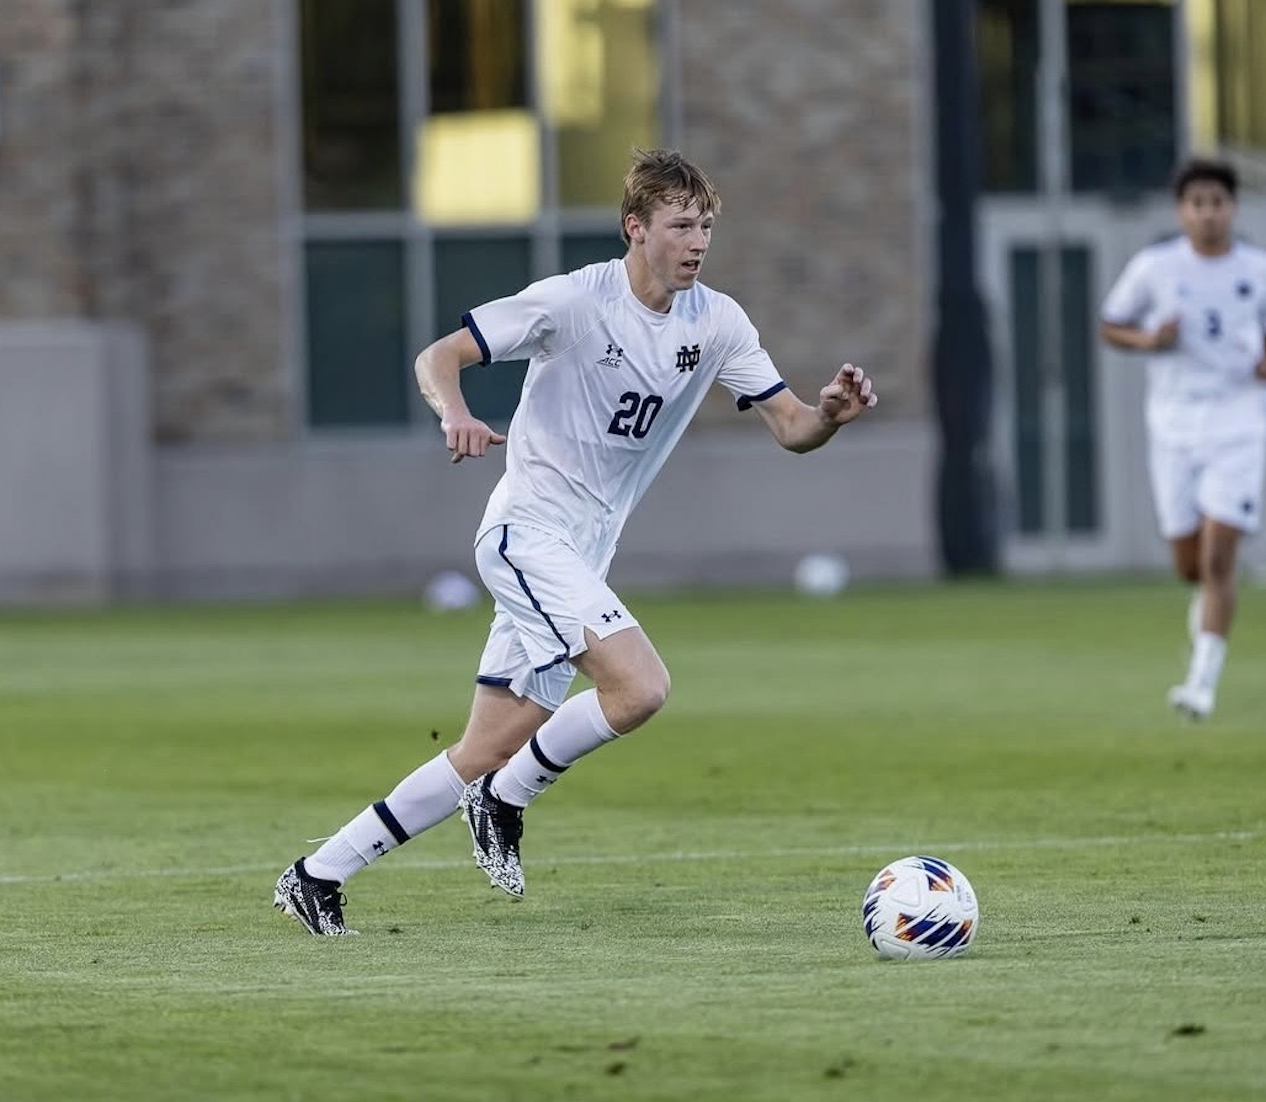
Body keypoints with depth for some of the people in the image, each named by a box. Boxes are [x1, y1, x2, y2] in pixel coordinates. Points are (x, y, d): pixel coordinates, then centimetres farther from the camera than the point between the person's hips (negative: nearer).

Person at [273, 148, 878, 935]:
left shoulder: (717, 321, 3)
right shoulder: (574, 301, -13)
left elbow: (790, 427, 2)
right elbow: (439, 357, -13)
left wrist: (833, 413, -21)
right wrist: (456, 414, -34)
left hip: (581, 558, 7)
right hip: (528, 534, -7)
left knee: (486, 756, 5)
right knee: (642, 686, -26)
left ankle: (319, 876, 14)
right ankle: (509, 800, -3)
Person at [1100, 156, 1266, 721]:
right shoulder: (1154, 267, -2)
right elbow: (1110, 325, 9)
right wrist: (1148, 340, -11)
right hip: (1174, 431, 1)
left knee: (1217, 560, -12)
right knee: (1189, 566, 5)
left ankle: (1204, 681, -8)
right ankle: (1207, 604, 42)